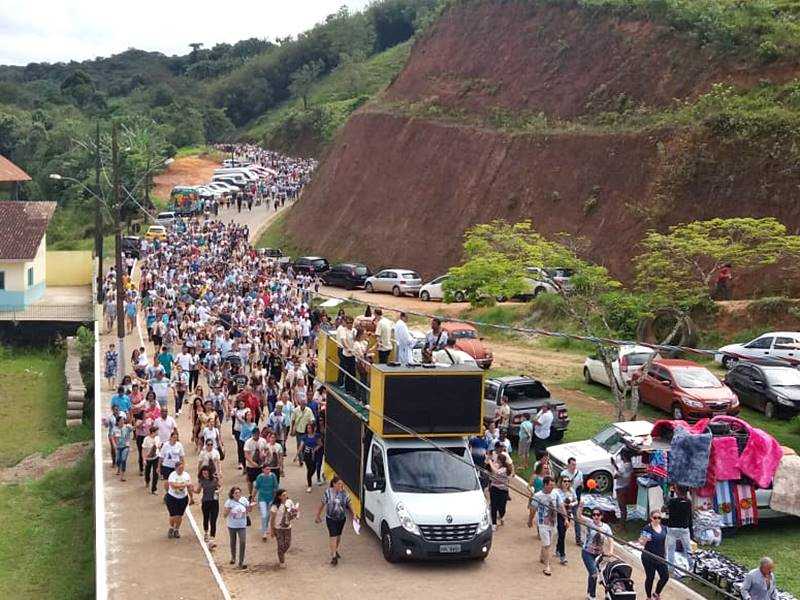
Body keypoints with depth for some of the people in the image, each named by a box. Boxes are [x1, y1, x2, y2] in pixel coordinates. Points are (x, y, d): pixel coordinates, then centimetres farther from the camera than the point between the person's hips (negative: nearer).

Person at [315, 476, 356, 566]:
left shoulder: (344, 493, -6)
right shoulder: (328, 492, -13)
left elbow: (348, 505, 6)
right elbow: (322, 504, -4)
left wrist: (353, 515, 8)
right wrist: (318, 515, 3)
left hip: (342, 518, 4)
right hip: (331, 518, -3)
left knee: (338, 536, 17)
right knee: (333, 537, -8)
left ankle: (335, 550, 39)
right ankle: (334, 556, -4)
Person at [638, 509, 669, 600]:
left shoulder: (663, 528, 5)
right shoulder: (647, 528, -13)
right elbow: (641, 543, -11)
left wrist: (665, 554, 17)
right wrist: (645, 540, -33)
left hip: (660, 558, 6)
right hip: (649, 558, -6)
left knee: (665, 576, 4)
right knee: (650, 578, 5)